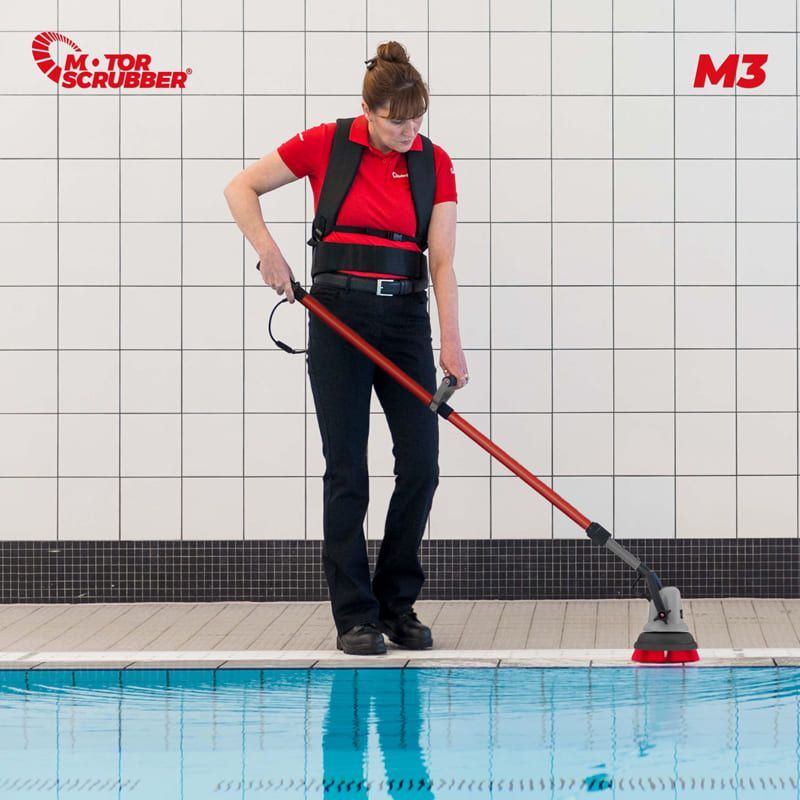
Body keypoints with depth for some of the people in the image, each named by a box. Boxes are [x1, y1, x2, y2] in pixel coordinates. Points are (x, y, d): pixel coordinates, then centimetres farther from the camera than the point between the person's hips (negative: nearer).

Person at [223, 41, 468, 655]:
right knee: (347, 469, -3)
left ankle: (398, 606, 11)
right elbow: (241, 188, 5)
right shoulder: (325, 144, -4)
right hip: (339, 315, -2)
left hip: (406, 317, 3)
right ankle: (355, 617, 3)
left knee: (421, 465, -3)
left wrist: (450, 343, -14)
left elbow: (442, 261, -3)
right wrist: (268, 252, -9)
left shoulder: (435, 164, 2)